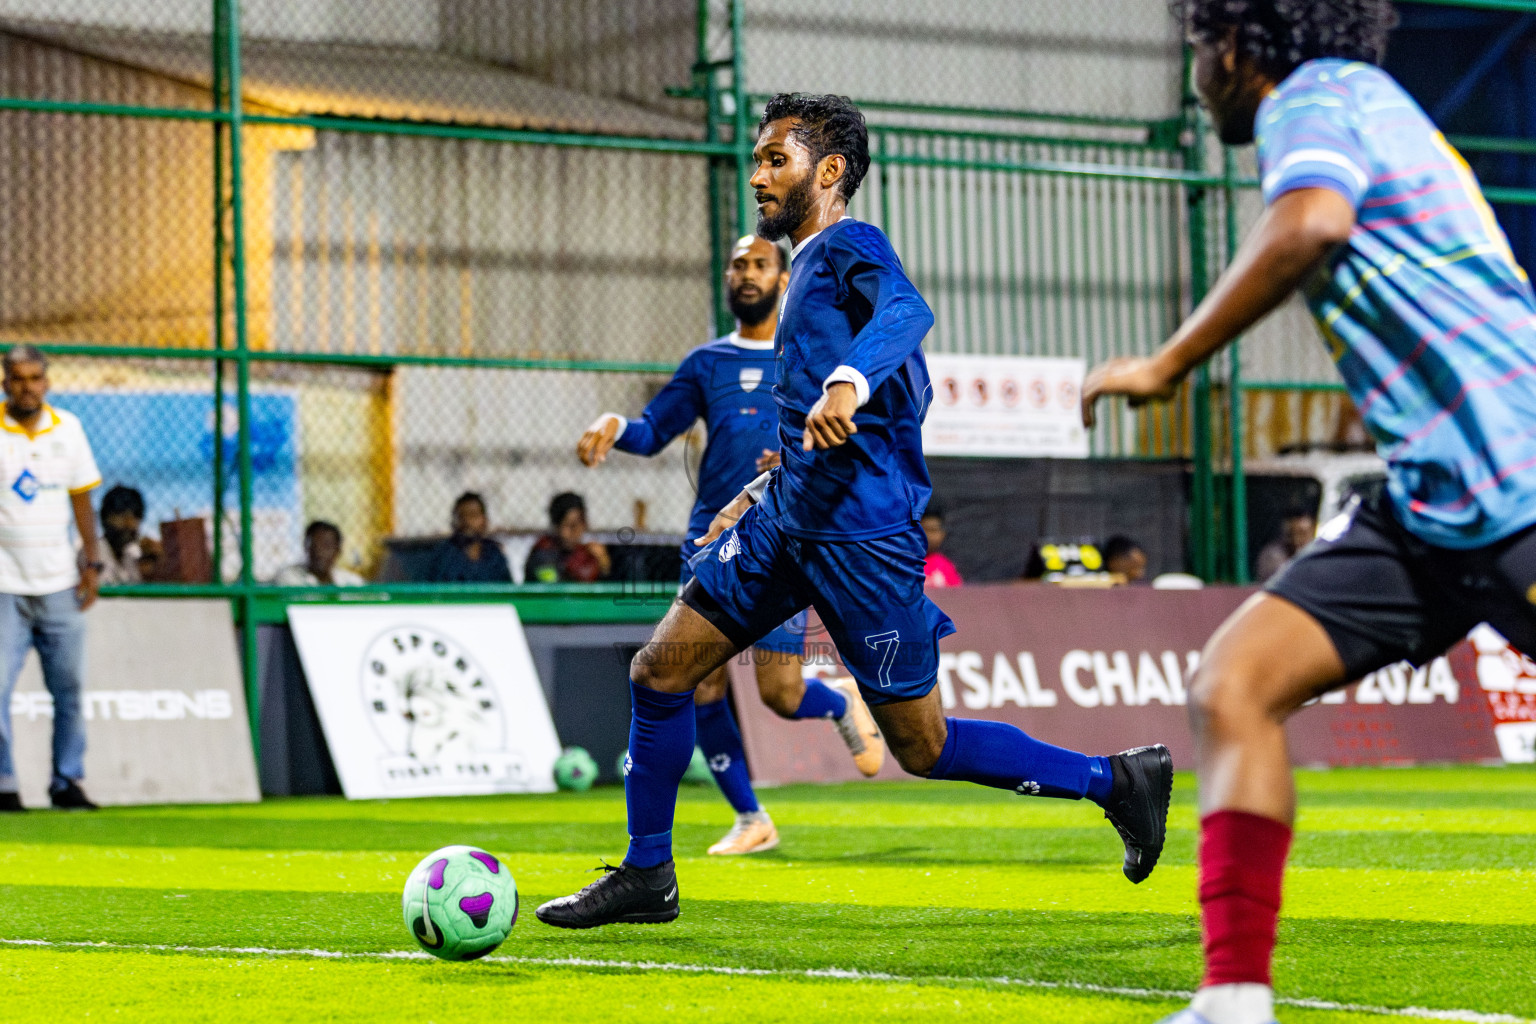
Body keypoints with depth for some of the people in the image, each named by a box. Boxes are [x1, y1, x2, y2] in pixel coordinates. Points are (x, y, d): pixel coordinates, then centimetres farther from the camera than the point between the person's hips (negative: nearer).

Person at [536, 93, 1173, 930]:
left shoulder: (849, 246, -8)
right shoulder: (810, 264, 20)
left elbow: (908, 311, -31)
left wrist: (850, 381, -50)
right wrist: (759, 494, 28)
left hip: (860, 536, -9)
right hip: (785, 518, 9)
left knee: (923, 749, -3)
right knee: (659, 672, 2)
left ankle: (1118, 780, 11)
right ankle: (646, 876, 13)